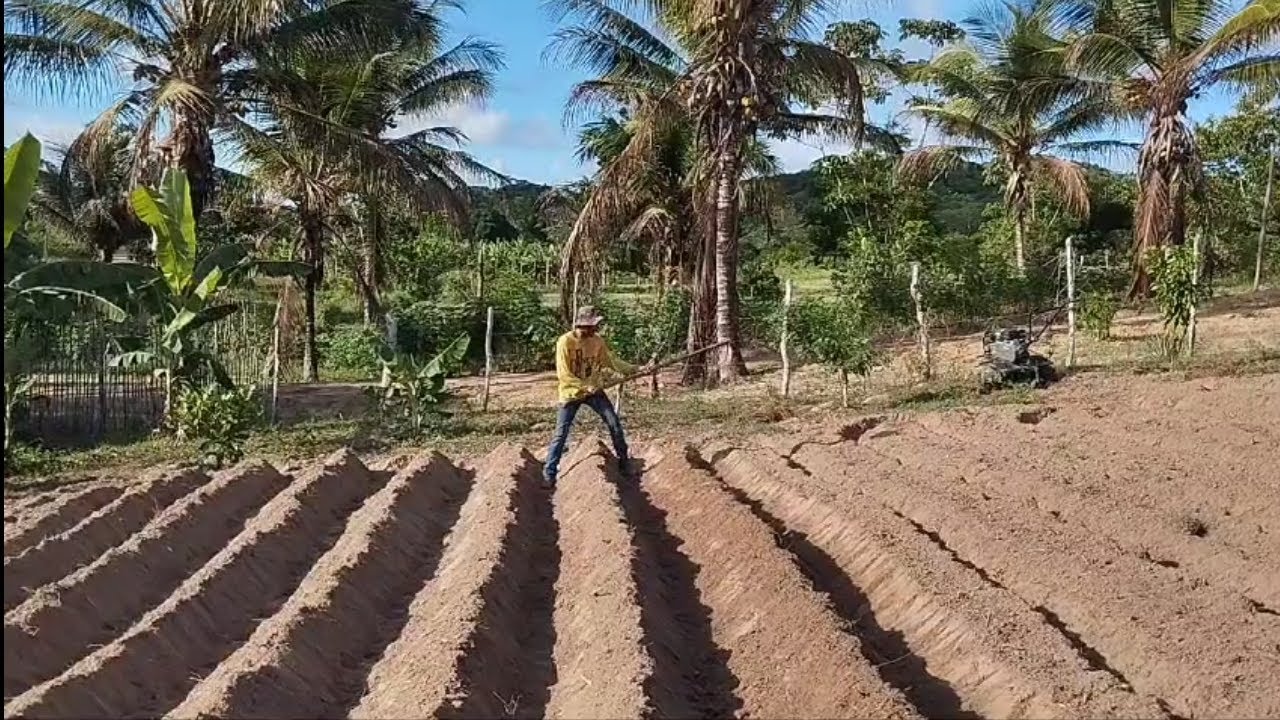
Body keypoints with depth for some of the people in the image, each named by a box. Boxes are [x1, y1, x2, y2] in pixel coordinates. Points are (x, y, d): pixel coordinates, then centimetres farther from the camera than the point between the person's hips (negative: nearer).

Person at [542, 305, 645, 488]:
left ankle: (624, 461, 20)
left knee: (614, 423, 2)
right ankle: (549, 473, 6)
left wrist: (636, 369, -5)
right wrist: (587, 386, -25)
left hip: (594, 390, 4)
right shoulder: (565, 342, -22)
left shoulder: (597, 341, -6)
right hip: (571, 393, -4)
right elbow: (563, 375, -22)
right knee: (561, 433, -5)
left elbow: (612, 362, 2)